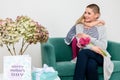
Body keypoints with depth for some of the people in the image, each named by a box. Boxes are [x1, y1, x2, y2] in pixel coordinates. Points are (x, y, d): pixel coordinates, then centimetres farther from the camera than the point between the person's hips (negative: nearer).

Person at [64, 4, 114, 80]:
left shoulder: (101, 28, 11)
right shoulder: (78, 26, 12)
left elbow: (104, 46, -3)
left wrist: (88, 38, -12)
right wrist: (92, 47, -20)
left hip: (99, 56, 0)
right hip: (85, 56, 1)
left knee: (83, 52, -34)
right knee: (91, 64, -37)